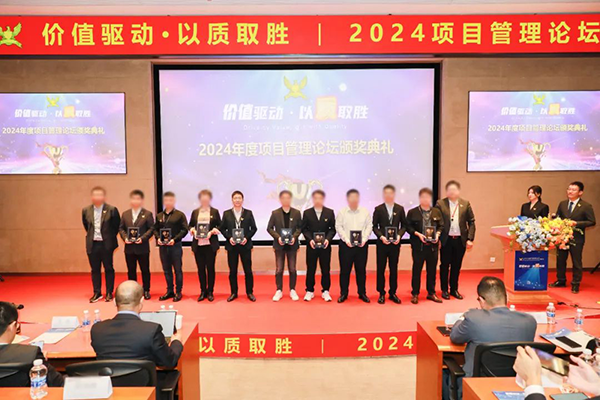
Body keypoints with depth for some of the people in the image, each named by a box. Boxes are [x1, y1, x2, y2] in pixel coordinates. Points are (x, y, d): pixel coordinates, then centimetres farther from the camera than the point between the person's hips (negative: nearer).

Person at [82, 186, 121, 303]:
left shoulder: (112, 210, -7)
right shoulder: (86, 211, 3)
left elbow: (117, 226, 1)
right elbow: (86, 226, 18)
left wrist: (110, 237, 1)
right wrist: (90, 235, 12)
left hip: (106, 244, -3)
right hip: (92, 244, 3)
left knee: (108, 268, 6)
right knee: (95, 269, 10)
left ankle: (109, 293, 16)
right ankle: (97, 293, 20)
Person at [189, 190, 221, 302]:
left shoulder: (214, 212, 6)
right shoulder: (195, 212, 12)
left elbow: (219, 226, 3)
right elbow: (190, 225, 13)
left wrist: (212, 231, -14)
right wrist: (192, 230, -9)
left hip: (210, 244, -2)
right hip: (198, 244, 2)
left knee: (210, 268, 2)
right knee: (200, 268, 6)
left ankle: (210, 292, 12)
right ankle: (203, 292, 16)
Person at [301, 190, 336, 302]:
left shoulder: (330, 212, 3)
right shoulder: (307, 212, 3)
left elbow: (333, 228, 1)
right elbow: (304, 229, 1)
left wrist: (328, 239, -15)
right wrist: (310, 239, -14)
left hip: (325, 245, 0)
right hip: (311, 245, 0)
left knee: (325, 269, 5)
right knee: (310, 269, 6)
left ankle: (325, 291, 17)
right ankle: (310, 291, 17)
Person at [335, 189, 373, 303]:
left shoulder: (365, 212, 6)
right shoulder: (342, 212, 1)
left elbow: (369, 226, 3)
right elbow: (339, 227, -2)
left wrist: (364, 239, -11)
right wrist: (346, 239, -14)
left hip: (362, 245, 1)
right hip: (346, 244, -1)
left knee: (361, 269, 7)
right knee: (345, 270, 3)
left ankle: (362, 293, 18)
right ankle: (343, 293, 14)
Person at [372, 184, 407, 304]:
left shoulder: (400, 208, 4)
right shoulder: (378, 209, 0)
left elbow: (404, 225, 7)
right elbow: (374, 226, 0)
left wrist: (399, 235, -10)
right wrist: (381, 236, -14)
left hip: (395, 243, 1)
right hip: (382, 242, -1)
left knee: (394, 268, 7)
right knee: (381, 268, 3)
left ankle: (393, 293, 18)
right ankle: (381, 293, 13)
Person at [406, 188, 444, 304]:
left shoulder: (437, 212, 8)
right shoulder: (412, 212, -1)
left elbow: (441, 226, 10)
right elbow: (408, 227, -2)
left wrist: (437, 234, -8)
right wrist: (418, 234, -15)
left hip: (433, 245, 3)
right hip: (418, 245, -3)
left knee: (432, 270, 9)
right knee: (416, 270, 4)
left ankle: (431, 293, 22)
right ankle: (415, 294, 14)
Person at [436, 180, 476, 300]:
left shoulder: (465, 204, 4)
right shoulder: (440, 203, -3)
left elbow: (471, 222, 4)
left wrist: (470, 239, -3)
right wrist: (437, 237, -10)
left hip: (461, 240, 2)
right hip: (446, 240, -2)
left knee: (457, 266, 10)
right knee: (445, 265, 7)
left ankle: (454, 289, 23)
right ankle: (444, 290, 19)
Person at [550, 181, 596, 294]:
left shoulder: (586, 206, -9)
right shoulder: (562, 204, 6)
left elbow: (592, 221, -10)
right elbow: (557, 217, 15)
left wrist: (576, 223, -19)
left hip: (577, 238, -5)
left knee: (577, 261, 5)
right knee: (560, 259, 13)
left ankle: (575, 284, 16)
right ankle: (561, 280, 28)